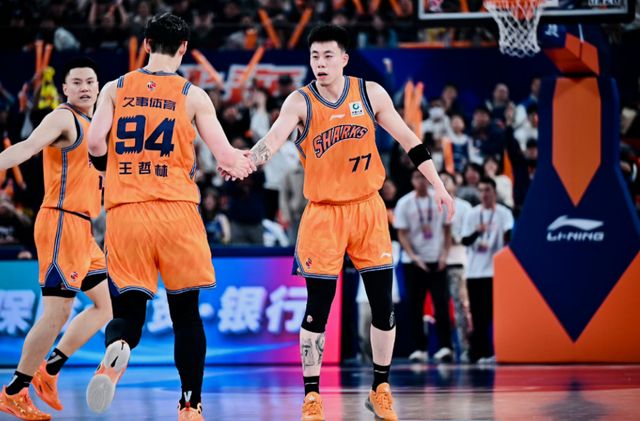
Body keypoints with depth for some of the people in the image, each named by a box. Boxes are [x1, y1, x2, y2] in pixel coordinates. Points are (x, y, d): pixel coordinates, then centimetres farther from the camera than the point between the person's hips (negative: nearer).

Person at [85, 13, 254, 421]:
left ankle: (116, 348, -31)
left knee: (129, 307, 5)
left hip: (125, 210, 1)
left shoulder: (115, 89, 7)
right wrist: (242, 161, 23)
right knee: (186, 311, 11)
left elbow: (95, 146, -4)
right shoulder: (193, 95, 3)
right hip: (176, 210, -1)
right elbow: (225, 157, 0)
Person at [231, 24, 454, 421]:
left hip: (367, 208, 2)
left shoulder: (370, 93, -2)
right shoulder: (300, 101, -8)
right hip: (324, 213, -2)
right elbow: (274, 139, -25)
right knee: (318, 309, -4)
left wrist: (438, 186, 2)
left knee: (383, 304, 2)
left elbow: (409, 140, 5)